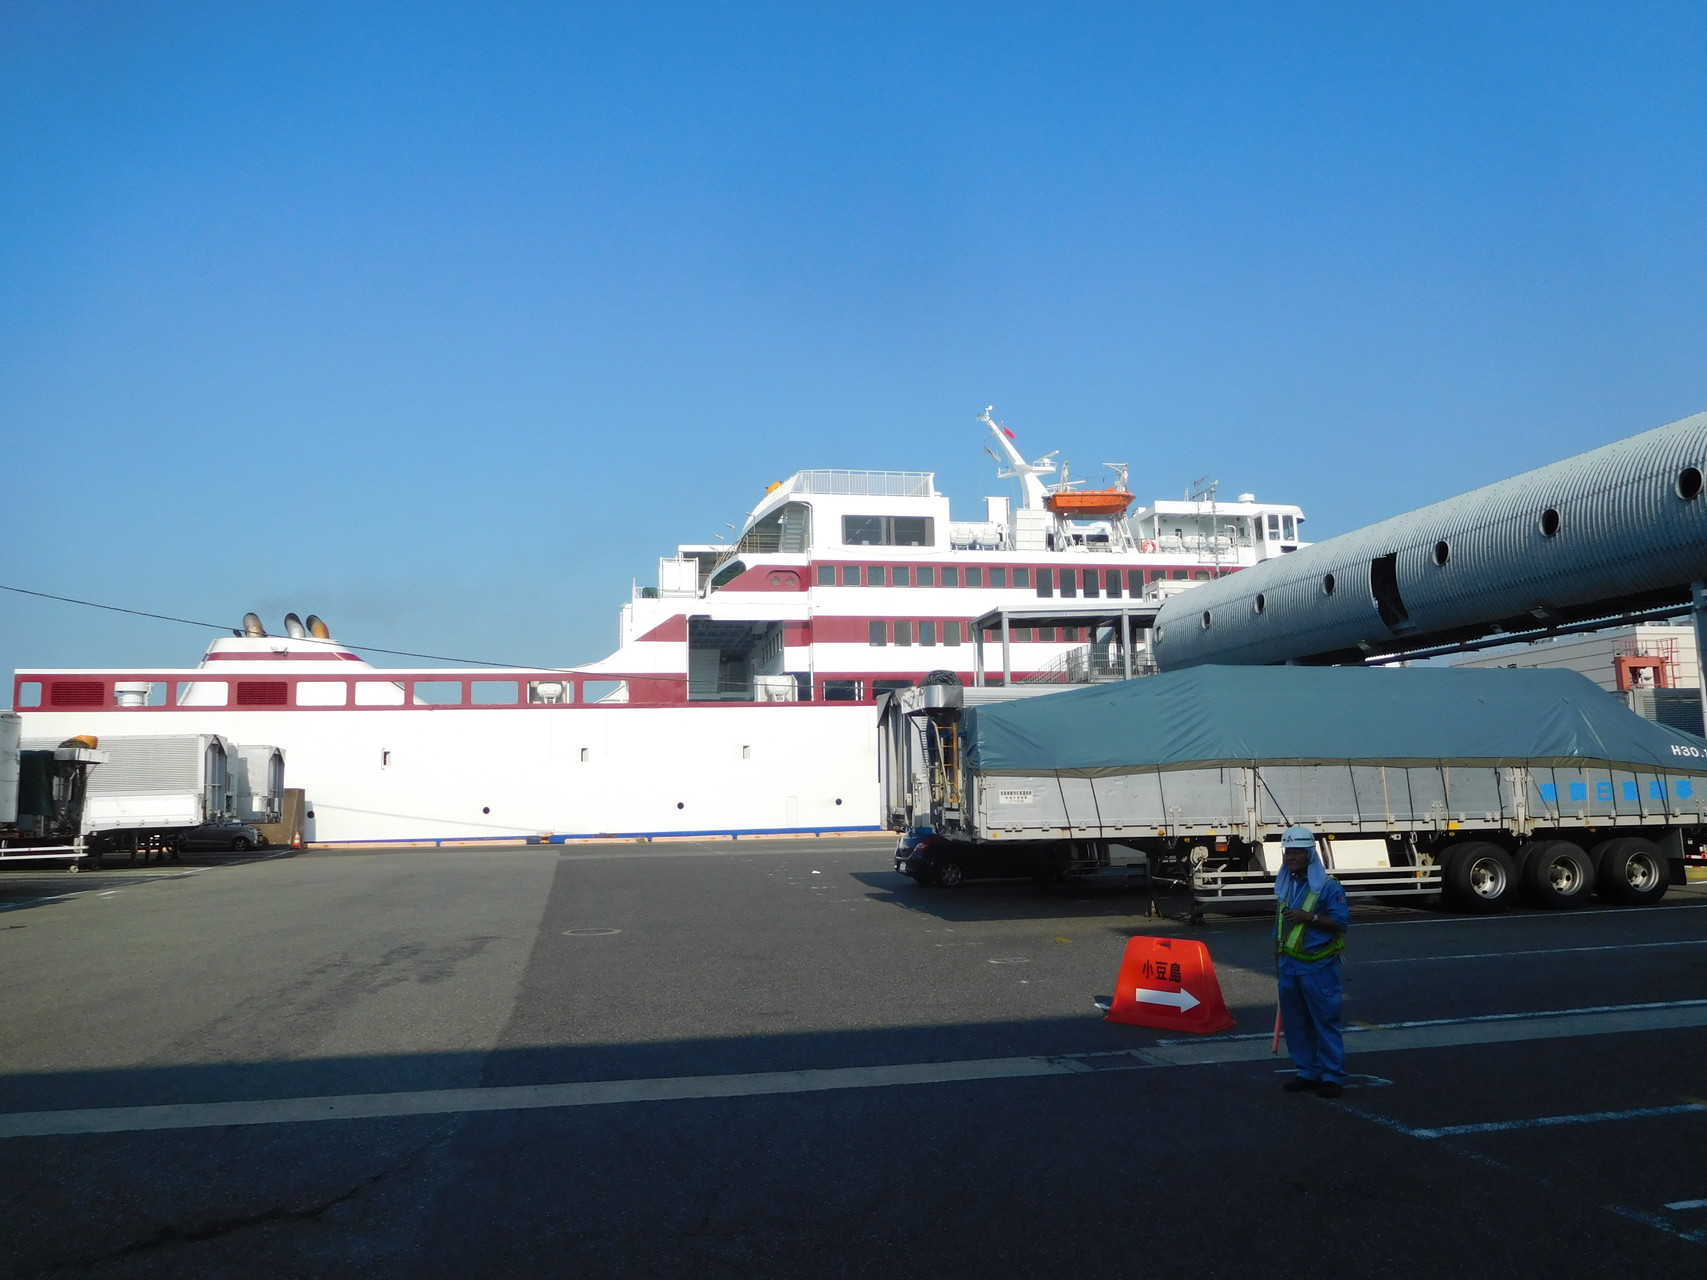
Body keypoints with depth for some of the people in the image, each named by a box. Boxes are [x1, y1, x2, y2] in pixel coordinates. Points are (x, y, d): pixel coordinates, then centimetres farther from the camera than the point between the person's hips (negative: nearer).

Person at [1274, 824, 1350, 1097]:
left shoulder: (1328, 886, -8)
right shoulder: (1283, 885, 13)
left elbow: (1341, 922, -13)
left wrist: (1309, 916, -23)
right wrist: (1278, 960, 20)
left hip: (1318, 966, -7)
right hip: (1289, 965, 7)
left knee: (1325, 1021, -2)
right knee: (1295, 1022, 10)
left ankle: (1333, 1076, 7)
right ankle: (1308, 1072, 21)